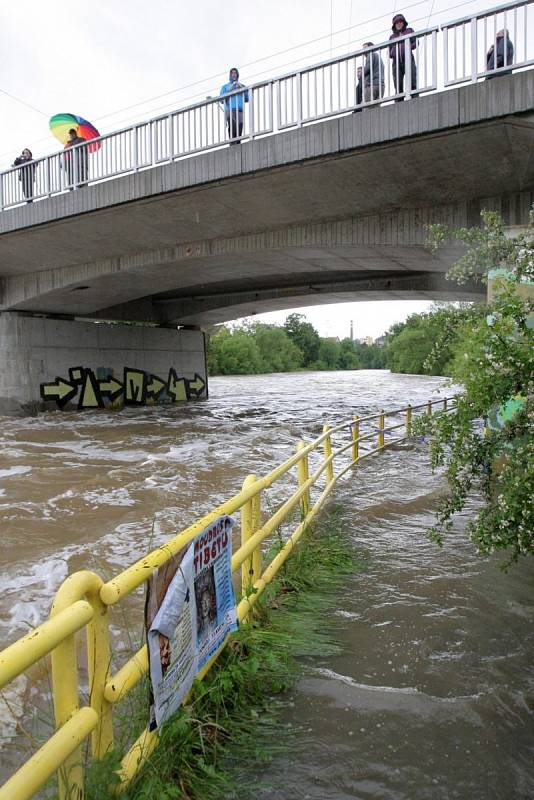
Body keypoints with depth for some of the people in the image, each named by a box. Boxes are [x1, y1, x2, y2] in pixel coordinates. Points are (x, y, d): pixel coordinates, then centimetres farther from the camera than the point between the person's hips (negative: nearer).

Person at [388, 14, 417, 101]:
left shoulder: (409, 31, 22)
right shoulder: (392, 36, 25)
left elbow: (416, 42, 12)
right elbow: (390, 52, 23)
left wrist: (408, 48, -7)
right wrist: (392, 54, -1)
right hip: (396, 62, 2)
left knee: (412, 83, -16)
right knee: (398, 86, -7)